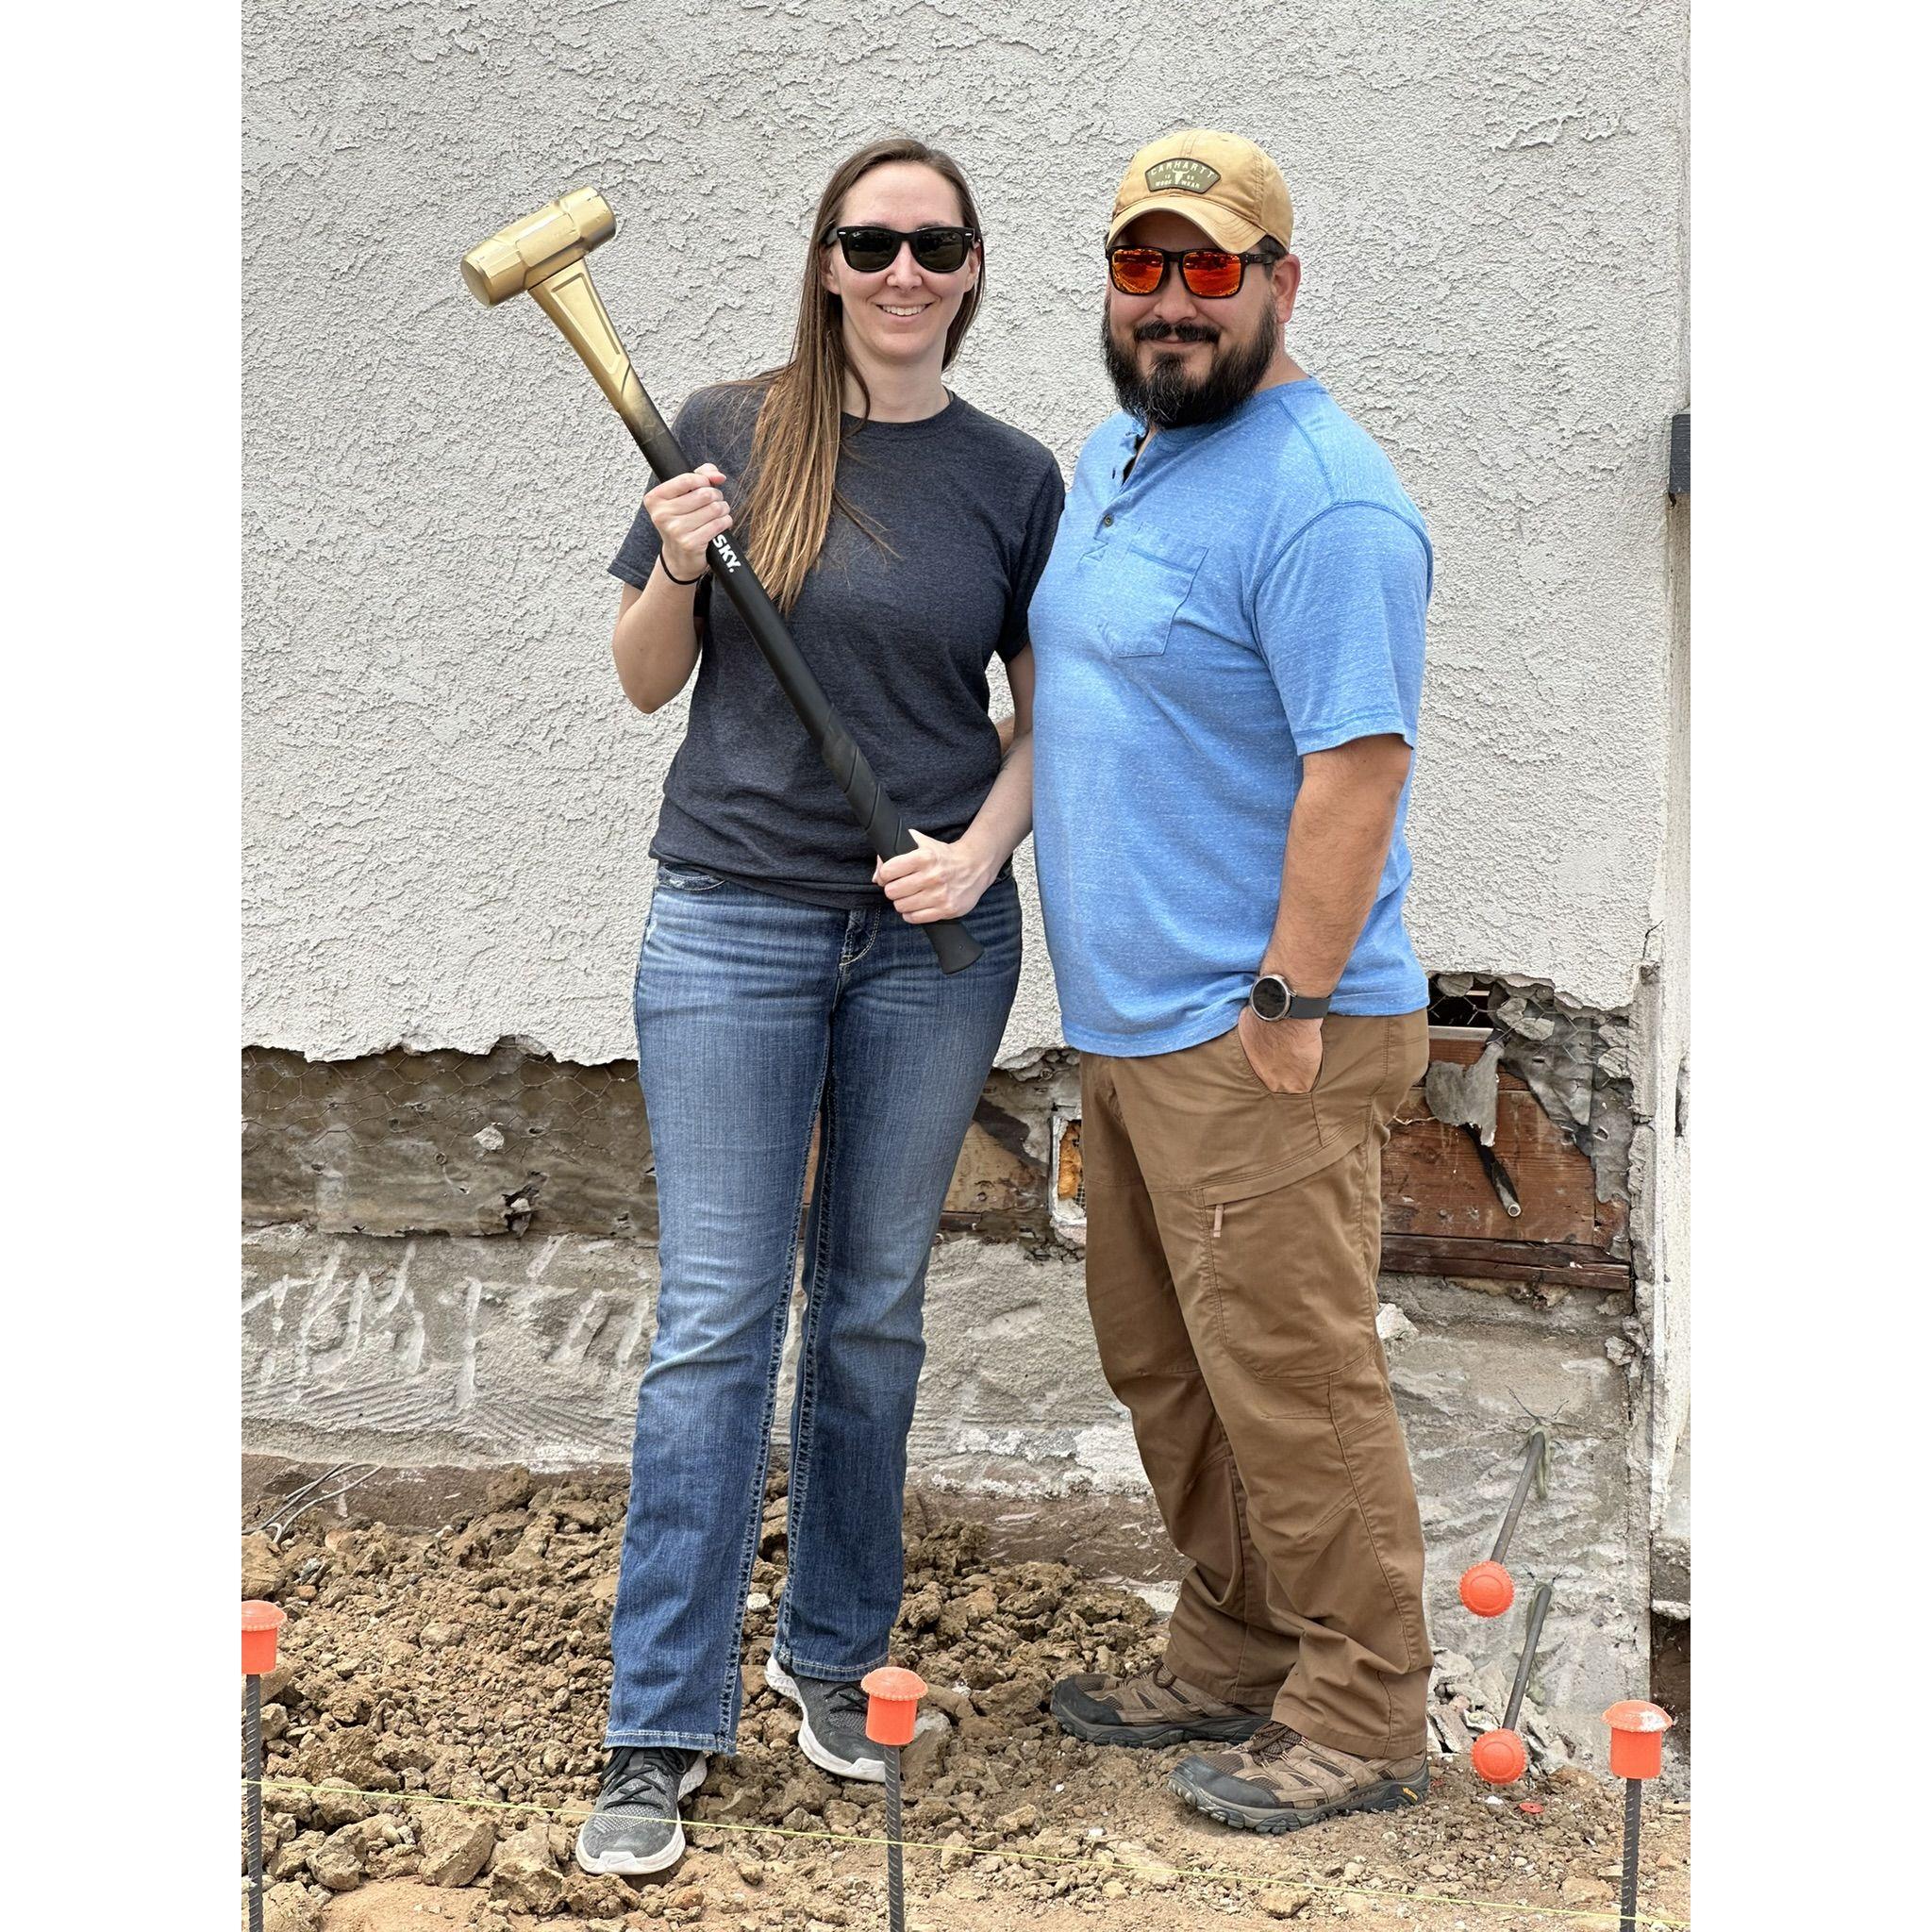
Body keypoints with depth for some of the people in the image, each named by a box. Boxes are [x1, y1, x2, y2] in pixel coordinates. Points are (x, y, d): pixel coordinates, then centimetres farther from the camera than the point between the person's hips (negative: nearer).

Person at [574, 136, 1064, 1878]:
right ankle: (663, 1732, 6)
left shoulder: (1015, 477, 3)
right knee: (715, 1322, -2)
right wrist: (678, 571, -15)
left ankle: (833, 1655, 29)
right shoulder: (731, 432, -1)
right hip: (736, 922, -2)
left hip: (934, 937, 2)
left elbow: (1047, 718, 9)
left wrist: (980, 851, -8)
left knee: (876, 1312, 12)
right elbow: (645, 683, 5)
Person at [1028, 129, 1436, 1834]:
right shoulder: (1112, 453, 14)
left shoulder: (1322, 501, -17)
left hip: (1262, 1045, -10)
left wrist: (1289, 1002, -22)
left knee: (1289, 1382, -2)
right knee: (1162, 1366, 18)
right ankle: (1235, 1660, 33)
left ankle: (1362, 1720, 13)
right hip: (1129, 1024, 10)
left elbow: (1358, 767, -22)